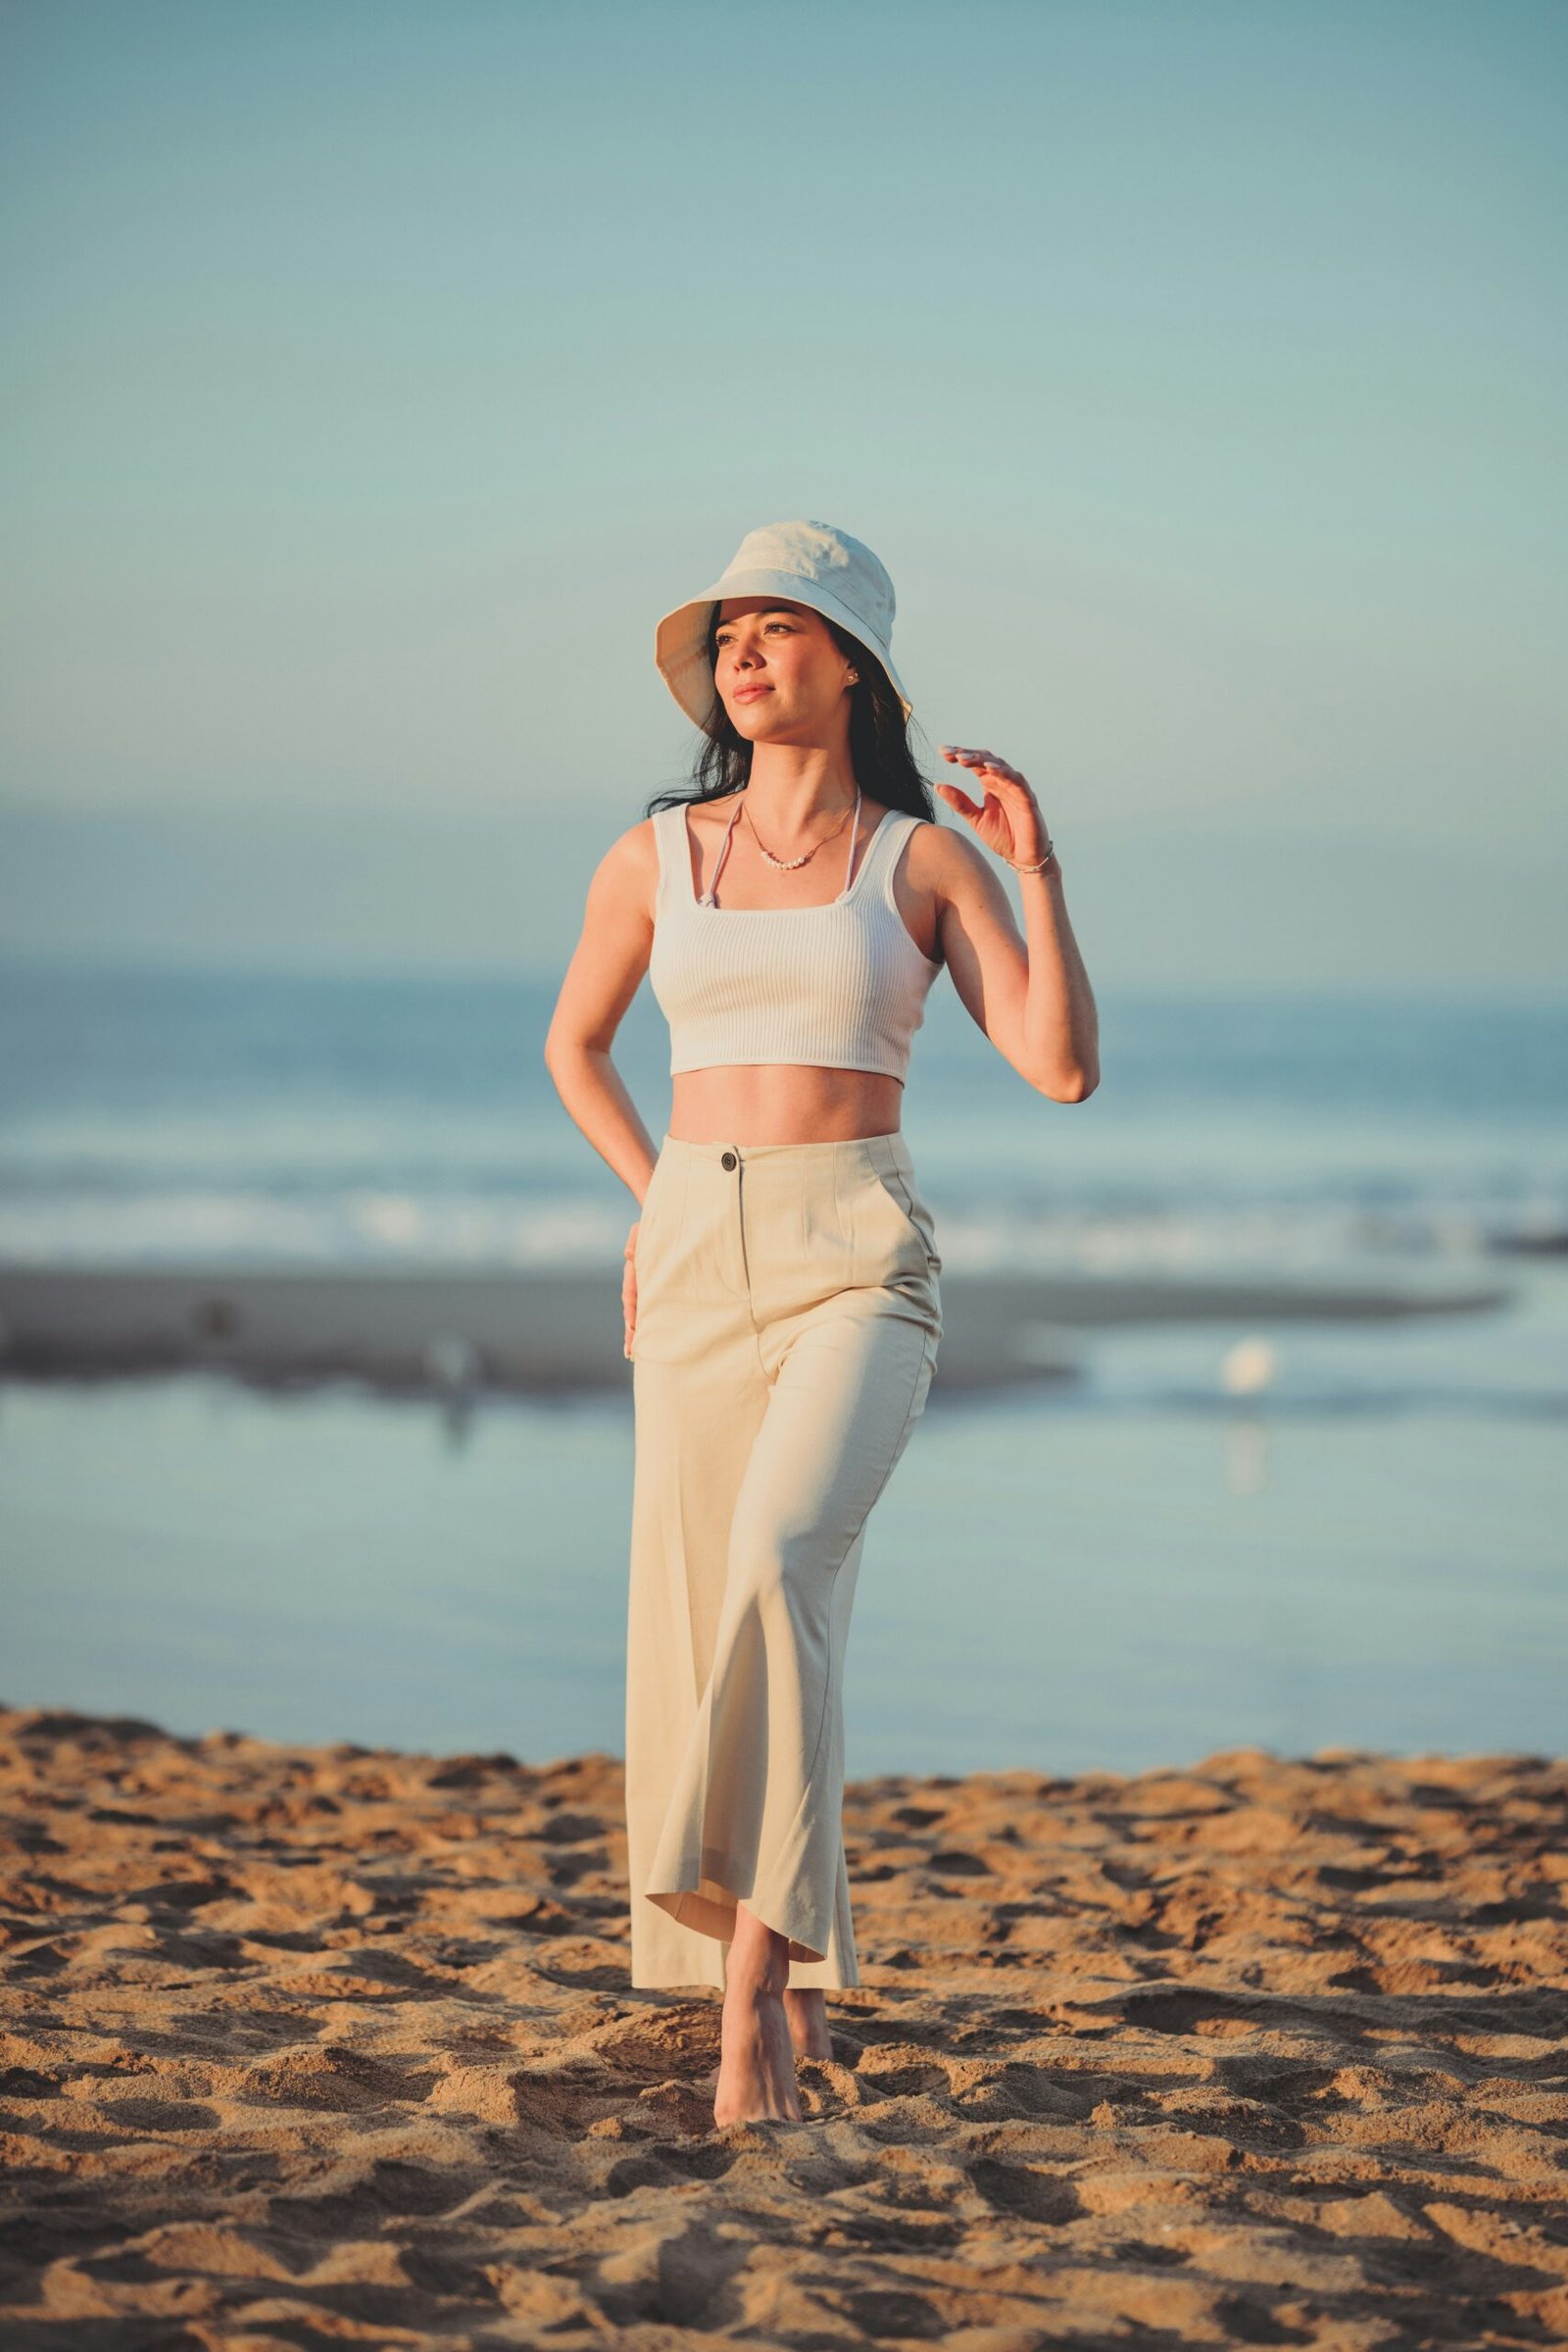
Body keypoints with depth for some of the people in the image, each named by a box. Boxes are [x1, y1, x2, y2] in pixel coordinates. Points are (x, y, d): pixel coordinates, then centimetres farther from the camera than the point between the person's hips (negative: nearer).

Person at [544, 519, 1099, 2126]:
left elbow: (1063, 1069, -4)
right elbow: (574, 1045, 25)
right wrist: (657, 1201, 14)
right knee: (709, 1630, 3)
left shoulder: (925, 855, 2)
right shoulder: (654, 858, 9)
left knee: (778, 1562, -28)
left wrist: (1038, 872, -11)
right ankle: (798, 1982, 24)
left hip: (859, 1265, -3)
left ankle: (753, 1968, -25)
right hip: (697, 1267, 4)